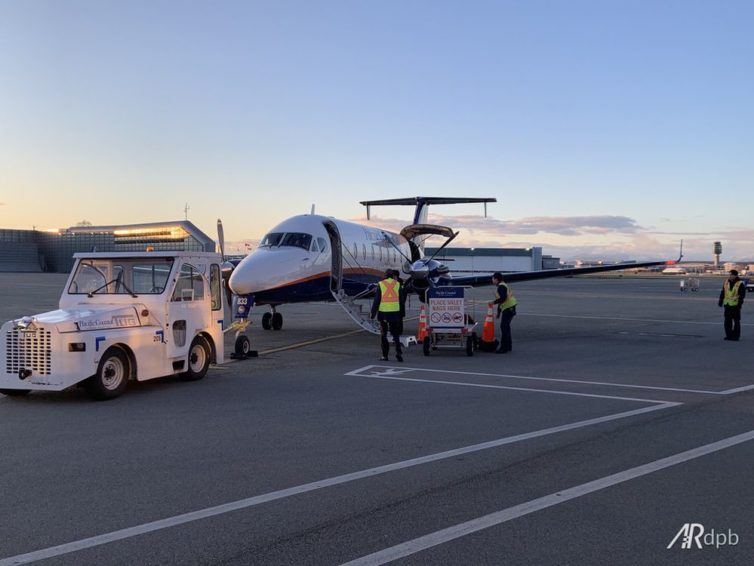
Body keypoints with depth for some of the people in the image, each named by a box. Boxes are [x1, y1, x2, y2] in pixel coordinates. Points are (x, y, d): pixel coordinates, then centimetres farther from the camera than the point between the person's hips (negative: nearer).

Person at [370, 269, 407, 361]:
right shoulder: (398, 284, 5)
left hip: (383, 312, -1)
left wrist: (373, 312, 1)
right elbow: (402, 300, 7)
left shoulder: (381, 284, 1)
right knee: (395, 333, 7)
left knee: (383, 334, 9)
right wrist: (402, 313, 13)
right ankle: (398, 351, -12)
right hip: (395, 312, 1)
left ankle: (385, 355, 8)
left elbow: (376, 300, -2)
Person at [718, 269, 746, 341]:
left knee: (736, 321, 2)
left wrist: (740, 303, -16)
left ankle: (736, 336, 8)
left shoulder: (740, 284, -6)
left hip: (735, 305, -5)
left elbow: (742, 295, -9)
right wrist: (720, 301, 9)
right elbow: (722, 293, 14)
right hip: (727, 305, 5)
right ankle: (729, 335, 15)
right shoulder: (726, 283, 10)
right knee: (727, 321, 7)